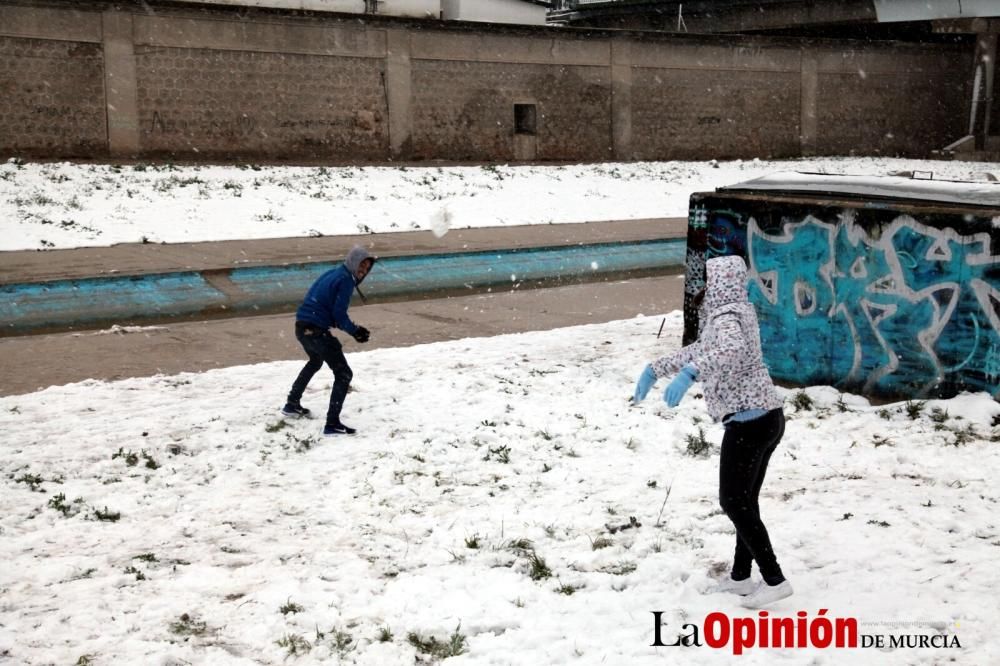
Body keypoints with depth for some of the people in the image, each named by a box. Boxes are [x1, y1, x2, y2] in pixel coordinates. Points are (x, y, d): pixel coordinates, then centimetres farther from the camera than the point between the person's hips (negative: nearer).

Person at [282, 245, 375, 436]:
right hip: (317, 331, -9)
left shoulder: (331, 274, 16)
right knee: (343, 374, -4)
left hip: (301, 327, 9)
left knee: (315, 362, 36)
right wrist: (355, 331, -4)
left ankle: (292, 404, 44)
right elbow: (339, 314, -17)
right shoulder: (346, 280, -10)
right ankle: (332, 424, -9)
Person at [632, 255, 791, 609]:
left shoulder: (727, 317, -14)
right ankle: (741, 576, 25)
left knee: (733, 502, -2)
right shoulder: (735, 312, 16)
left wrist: (689, 374, -49)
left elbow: (732, 350, -38)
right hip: (766, 417, 10)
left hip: (748, 421, -10)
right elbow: (700, 349, 28)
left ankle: (774, 580, 0)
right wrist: (655, 369, 26)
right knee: (745, 501, 16)